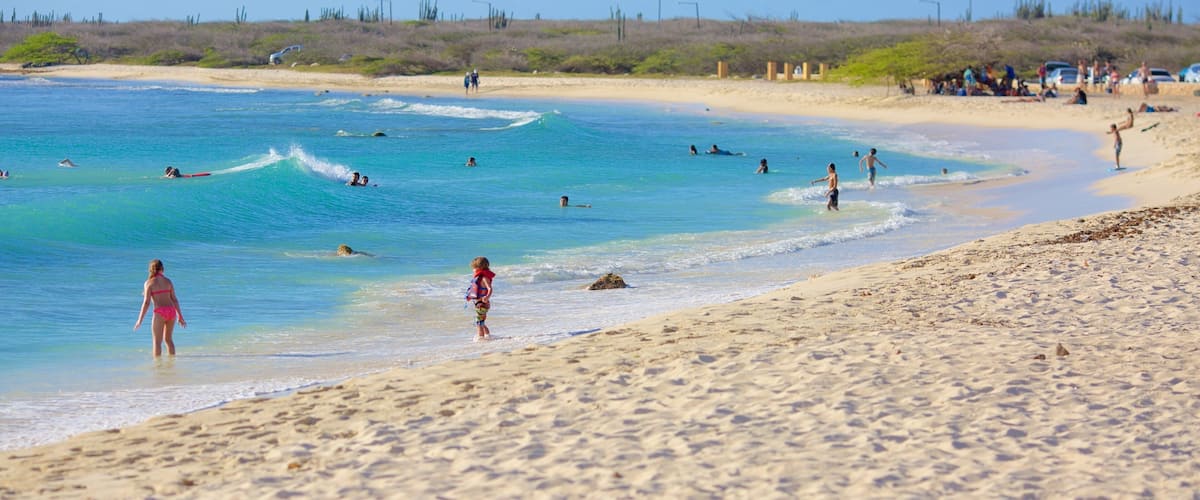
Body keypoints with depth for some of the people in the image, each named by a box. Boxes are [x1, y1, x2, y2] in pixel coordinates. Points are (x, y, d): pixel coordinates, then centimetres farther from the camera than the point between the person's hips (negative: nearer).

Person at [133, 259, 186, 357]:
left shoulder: (149, 282, -1)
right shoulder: (168, 281, 11)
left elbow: (146, 302, -6)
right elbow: (174, 299, 10)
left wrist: (140, 320, -3)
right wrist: (180, 316, 17)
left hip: (160, 313, -5)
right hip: (172, 311, 5)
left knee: (157, 341, 3)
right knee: (168, 339, 23)